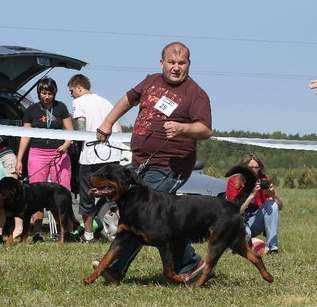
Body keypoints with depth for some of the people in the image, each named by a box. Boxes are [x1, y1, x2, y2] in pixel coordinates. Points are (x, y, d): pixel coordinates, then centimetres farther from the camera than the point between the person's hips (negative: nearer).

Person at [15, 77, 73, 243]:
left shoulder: (61, 108, 7)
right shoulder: (32, 110, 8)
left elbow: (70, 131, 8)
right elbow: (25, 136, 10)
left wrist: (65, 145, -13)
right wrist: (19, 160, 5)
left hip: (59, 154, 0)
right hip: (37, 153, 0)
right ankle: (37, 232, -5)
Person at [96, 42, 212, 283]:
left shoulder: (196, 94, -8)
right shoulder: (152, 81, 12)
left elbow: (206, 130, -18)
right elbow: (129, 99, 29)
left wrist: (182, 129, -36)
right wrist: (108, 122, 26)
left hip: (168, 167, -8)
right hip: (140, 163, 8)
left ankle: (116, 267, -15)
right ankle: (189, 263, 23)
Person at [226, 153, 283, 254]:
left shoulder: (263, 181, -5)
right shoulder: (234, 182, -15)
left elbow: (280, 206, -7)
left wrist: (273, 194, -28)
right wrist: (252, 195, -32)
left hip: (254, 222, 5)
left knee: (272, 205, -21)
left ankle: (272, 246, -22)